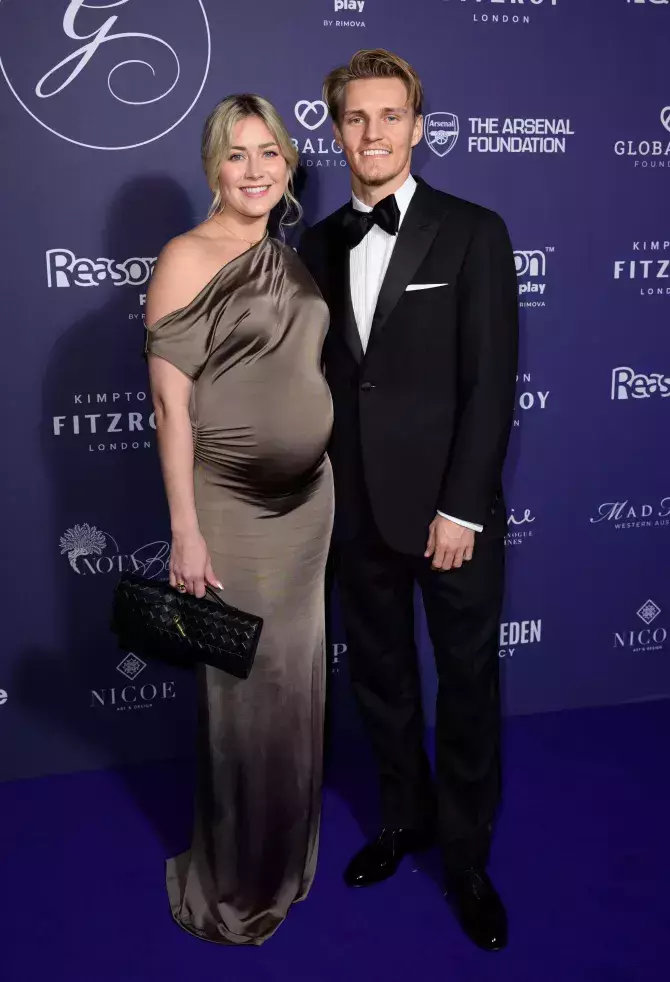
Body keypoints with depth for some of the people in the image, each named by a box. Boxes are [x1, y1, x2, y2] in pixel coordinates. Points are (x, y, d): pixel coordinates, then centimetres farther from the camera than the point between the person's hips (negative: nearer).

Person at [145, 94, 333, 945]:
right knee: (241, 689, 5)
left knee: (295, 677, 16)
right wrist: (185, 532, -17)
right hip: (231, 507, -6)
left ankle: (285, 854, 38)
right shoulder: (187, 258, -10)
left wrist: (327, 484, 16)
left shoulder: (290, 258, 10)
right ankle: (233, 884, 27)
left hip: (307, 500, 7)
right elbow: (171, 405, -14)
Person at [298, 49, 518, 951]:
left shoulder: (473, 233, -5)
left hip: (450, 507, -4)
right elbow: (320, 375, 9)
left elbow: (491, 381, -10)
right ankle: (406, 816, 40)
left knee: (468, 688, 9)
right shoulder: (320, 243, 8)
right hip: (356, 507, 4)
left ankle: (467, 858, 28)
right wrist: (318, 489, 4)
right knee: (380, 678, 17)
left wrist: (461, 509, -14)